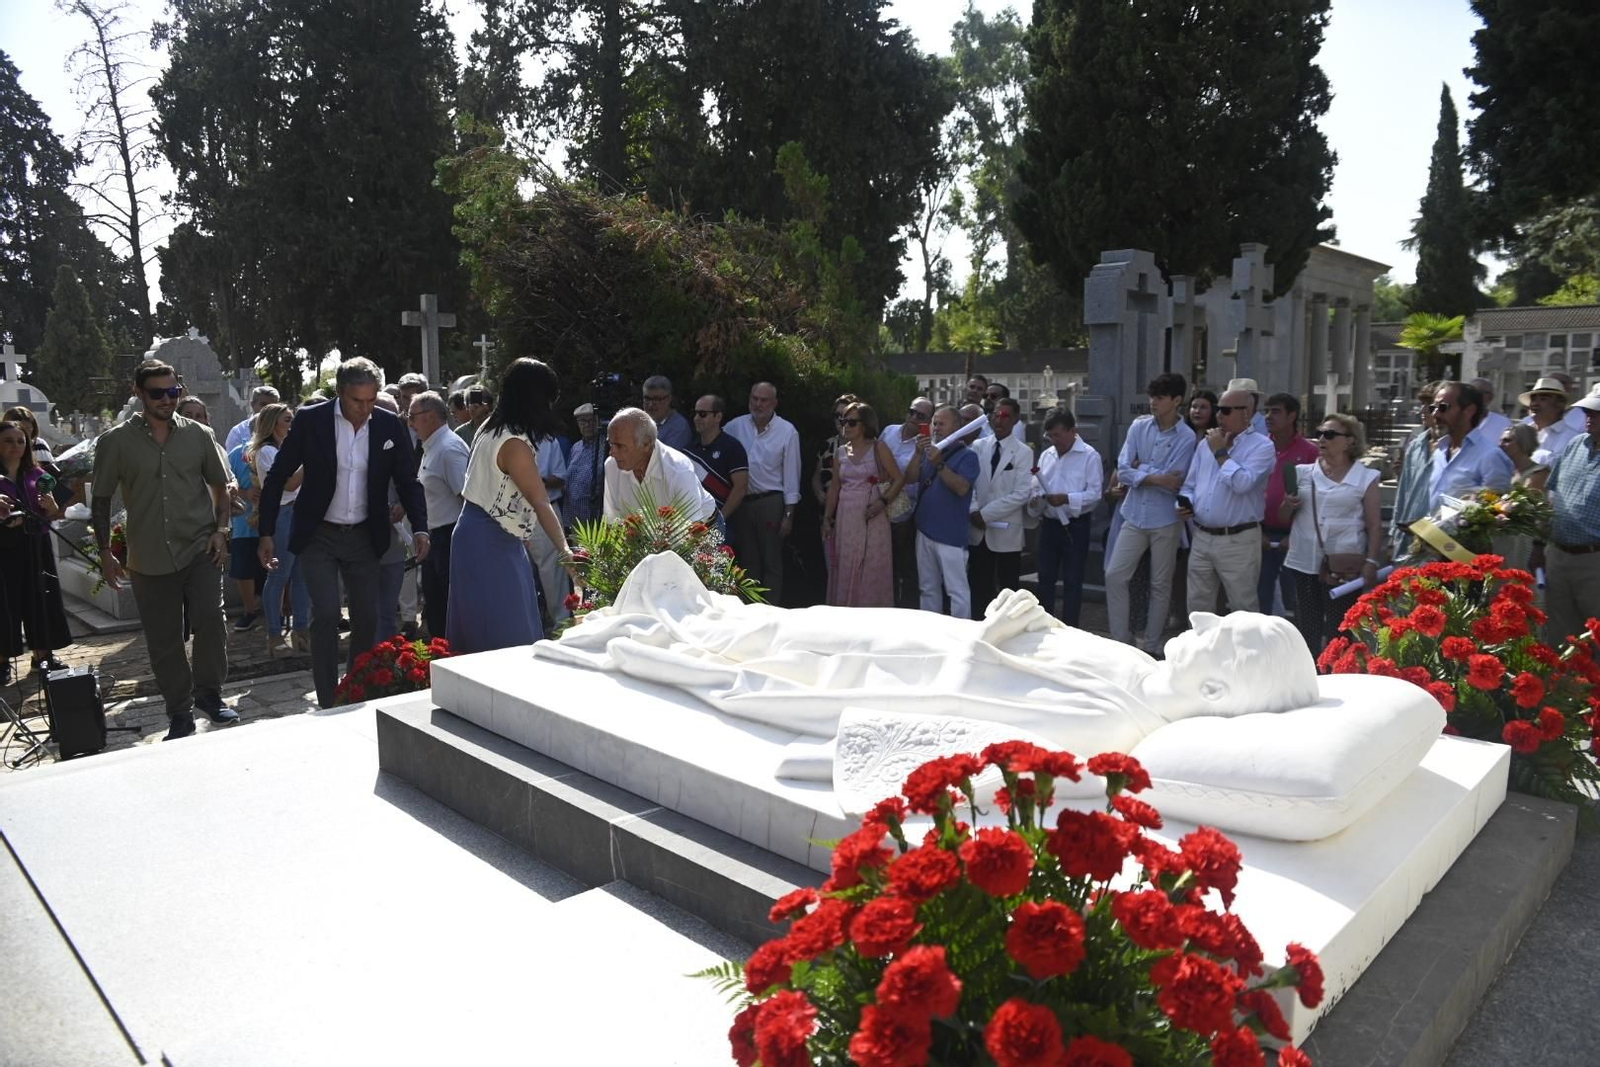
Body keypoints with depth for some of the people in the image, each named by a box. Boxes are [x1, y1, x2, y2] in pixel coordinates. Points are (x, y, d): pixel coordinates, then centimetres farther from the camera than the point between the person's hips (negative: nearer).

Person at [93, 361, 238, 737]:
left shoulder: (198, 434, 4)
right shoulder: (115, 441, 1)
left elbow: (220, 486, 13)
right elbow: (101, 501, 7)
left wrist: (221, 530, 0)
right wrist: (105, 554, 4)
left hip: (200, 549, 0)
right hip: (149, 559, 0)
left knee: (210, 619, -15)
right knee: (163, 642, 5)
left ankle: (208, 693, 6)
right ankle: (180, 714, 19)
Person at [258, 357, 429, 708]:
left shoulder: (391, 426, -4)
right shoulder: (310, 420, -9)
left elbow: (408, 481, 1)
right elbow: (277, 478, -3)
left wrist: (420, 528, -14)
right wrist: (266, 534, -5)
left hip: (364, 537, 3)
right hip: (318, 535, -2)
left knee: (367, 618, 6)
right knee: (326, 614, -11)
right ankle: (329, 704, -1)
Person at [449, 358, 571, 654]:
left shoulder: (492, 428, 7)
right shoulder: (514, 444, -21)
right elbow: (541, 504, -23)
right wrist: (565, 550, -22)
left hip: (488, 538, 9)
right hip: (489, 543, -9)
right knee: (505, 631, -4)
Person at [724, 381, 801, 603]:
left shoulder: (787, 431, -5)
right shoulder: (735, 427, 3)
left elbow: (791, 475, -4)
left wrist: (789, 514, -7)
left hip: (771, 502, -3)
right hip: (741, 501, 4)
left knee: (772, 561, 1)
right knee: (747, 560, 13)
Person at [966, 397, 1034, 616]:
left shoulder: (1023, 452, -5)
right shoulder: (978, 446, 6)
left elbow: (1021, 495, -12)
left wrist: (985, 514, -15)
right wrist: (973, 511, -12)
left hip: (1006, 532, -3)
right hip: (978, 530, 3)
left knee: (1008, 590, 7)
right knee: (977, 588, 10)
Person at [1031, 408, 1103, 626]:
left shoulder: (1089, 456, -9)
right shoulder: (1046, 455, 9)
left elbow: (1095, 493, -14)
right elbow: (1036, 486, 11)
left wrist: (1066, 499, -25)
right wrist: (1035, 498, -11)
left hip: (1075, 526, -6)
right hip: (1049, 524, 6)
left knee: (1072, 581, 3)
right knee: (1045, 577, 12)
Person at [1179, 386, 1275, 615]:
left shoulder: (1261, 446, -8)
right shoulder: (1206, 444, 12)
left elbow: (1242, 484, -23)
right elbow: (1189, 485, 17)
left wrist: (1220, 453, -12)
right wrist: (1185, 503, -4)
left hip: (1238, 541, -6)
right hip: (1201, 537, 6)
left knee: (1243, 610, 3)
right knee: (1197, 607, 14)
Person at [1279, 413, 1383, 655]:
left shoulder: (1366, 478, 1)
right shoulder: (1303, 472, 9)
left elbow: (1374, 525, 1)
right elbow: (1283, 518, 15)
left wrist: (1371, 562, -10)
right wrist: (1288, 506, -7)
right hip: (1305, 564, 3)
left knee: (1338, 633, 2)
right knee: (1306, 631, 10)